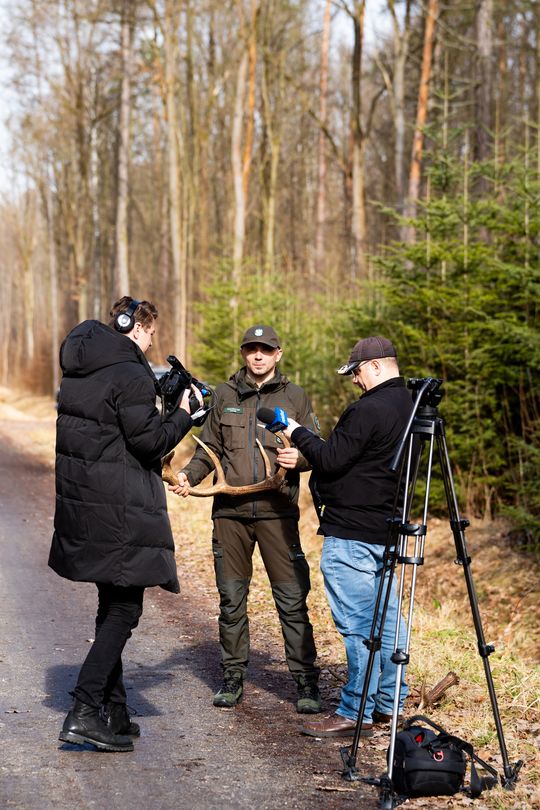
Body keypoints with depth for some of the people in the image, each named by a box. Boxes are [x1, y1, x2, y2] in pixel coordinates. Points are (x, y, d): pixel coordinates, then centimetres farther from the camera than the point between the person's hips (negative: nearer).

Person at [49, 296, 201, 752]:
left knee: (112, 605, 16)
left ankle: (114, 712, 21)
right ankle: (84, 714, -10)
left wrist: (155, 398, 15)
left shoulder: (79, 368, 13)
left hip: (81, 498, 9)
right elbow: (148, 441, -15)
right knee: (124, 608, -4)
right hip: (119, 505, -9)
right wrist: (183, 415, 0)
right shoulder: (130, 374, -15)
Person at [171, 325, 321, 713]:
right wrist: (189, 475, -2)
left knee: (292, 600, -4)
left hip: (277, 512, -2)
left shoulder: (295, 396, 6)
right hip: (230, 511, 2)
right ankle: (233, 677, 19)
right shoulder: (225, 396, 12)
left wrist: (299, 457, -17)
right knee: (231, 598, 8)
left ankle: (307, 681, 4)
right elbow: (209, 449, 16)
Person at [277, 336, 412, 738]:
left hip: (351, 534, -10)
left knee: (357, 623, -6)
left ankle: (356, 713, -3)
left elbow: (331, 459, -17)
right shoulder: (410, 407, 12)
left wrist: (297, 432, -2)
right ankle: (388, 703, 22)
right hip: (388, 530, 10)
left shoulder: (369, 410, -19)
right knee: (386, 617, 14)